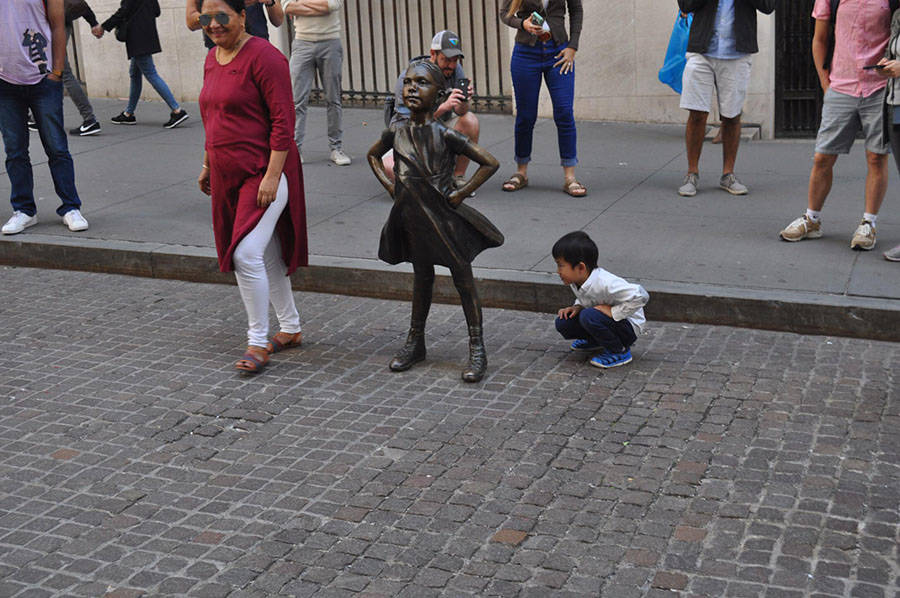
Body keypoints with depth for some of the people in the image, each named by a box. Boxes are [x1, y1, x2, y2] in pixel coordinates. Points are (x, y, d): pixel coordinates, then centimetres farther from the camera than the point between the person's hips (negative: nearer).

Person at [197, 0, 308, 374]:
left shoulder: (262, 57, -14)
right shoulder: (212, 58, 13)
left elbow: (283, 121, -17)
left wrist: (272, 176, -22)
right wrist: (208, 164, 23)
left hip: (263, 173, -8)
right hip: (227, 175, 8)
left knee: (246, 255, -14)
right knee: (267, 256, 15)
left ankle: (257, 343, -2)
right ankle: (290, 329, 28)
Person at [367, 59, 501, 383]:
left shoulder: (445, 135, -14)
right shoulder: (397, 132, -1)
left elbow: (490, 163, -13)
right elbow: (373, 155, 21)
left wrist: (461, 193, -11)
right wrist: (389, 185, 9)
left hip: (444, 217, -4)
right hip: (412, 218, 4)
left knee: (463, 279, 2)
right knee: (421, 278, 18)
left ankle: (477, 350, 10)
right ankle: (415, 342, 32)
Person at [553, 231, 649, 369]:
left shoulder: (605, 283, -33)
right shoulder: (575, 282, -6)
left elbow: (641, 296, -35)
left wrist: (613, 312, -29)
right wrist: (577, 307, -4)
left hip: (629, 327, -8)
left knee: (589, 316, -33)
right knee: (562, 322, -7)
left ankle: (620, 352, -12)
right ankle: (595, 341, 19)